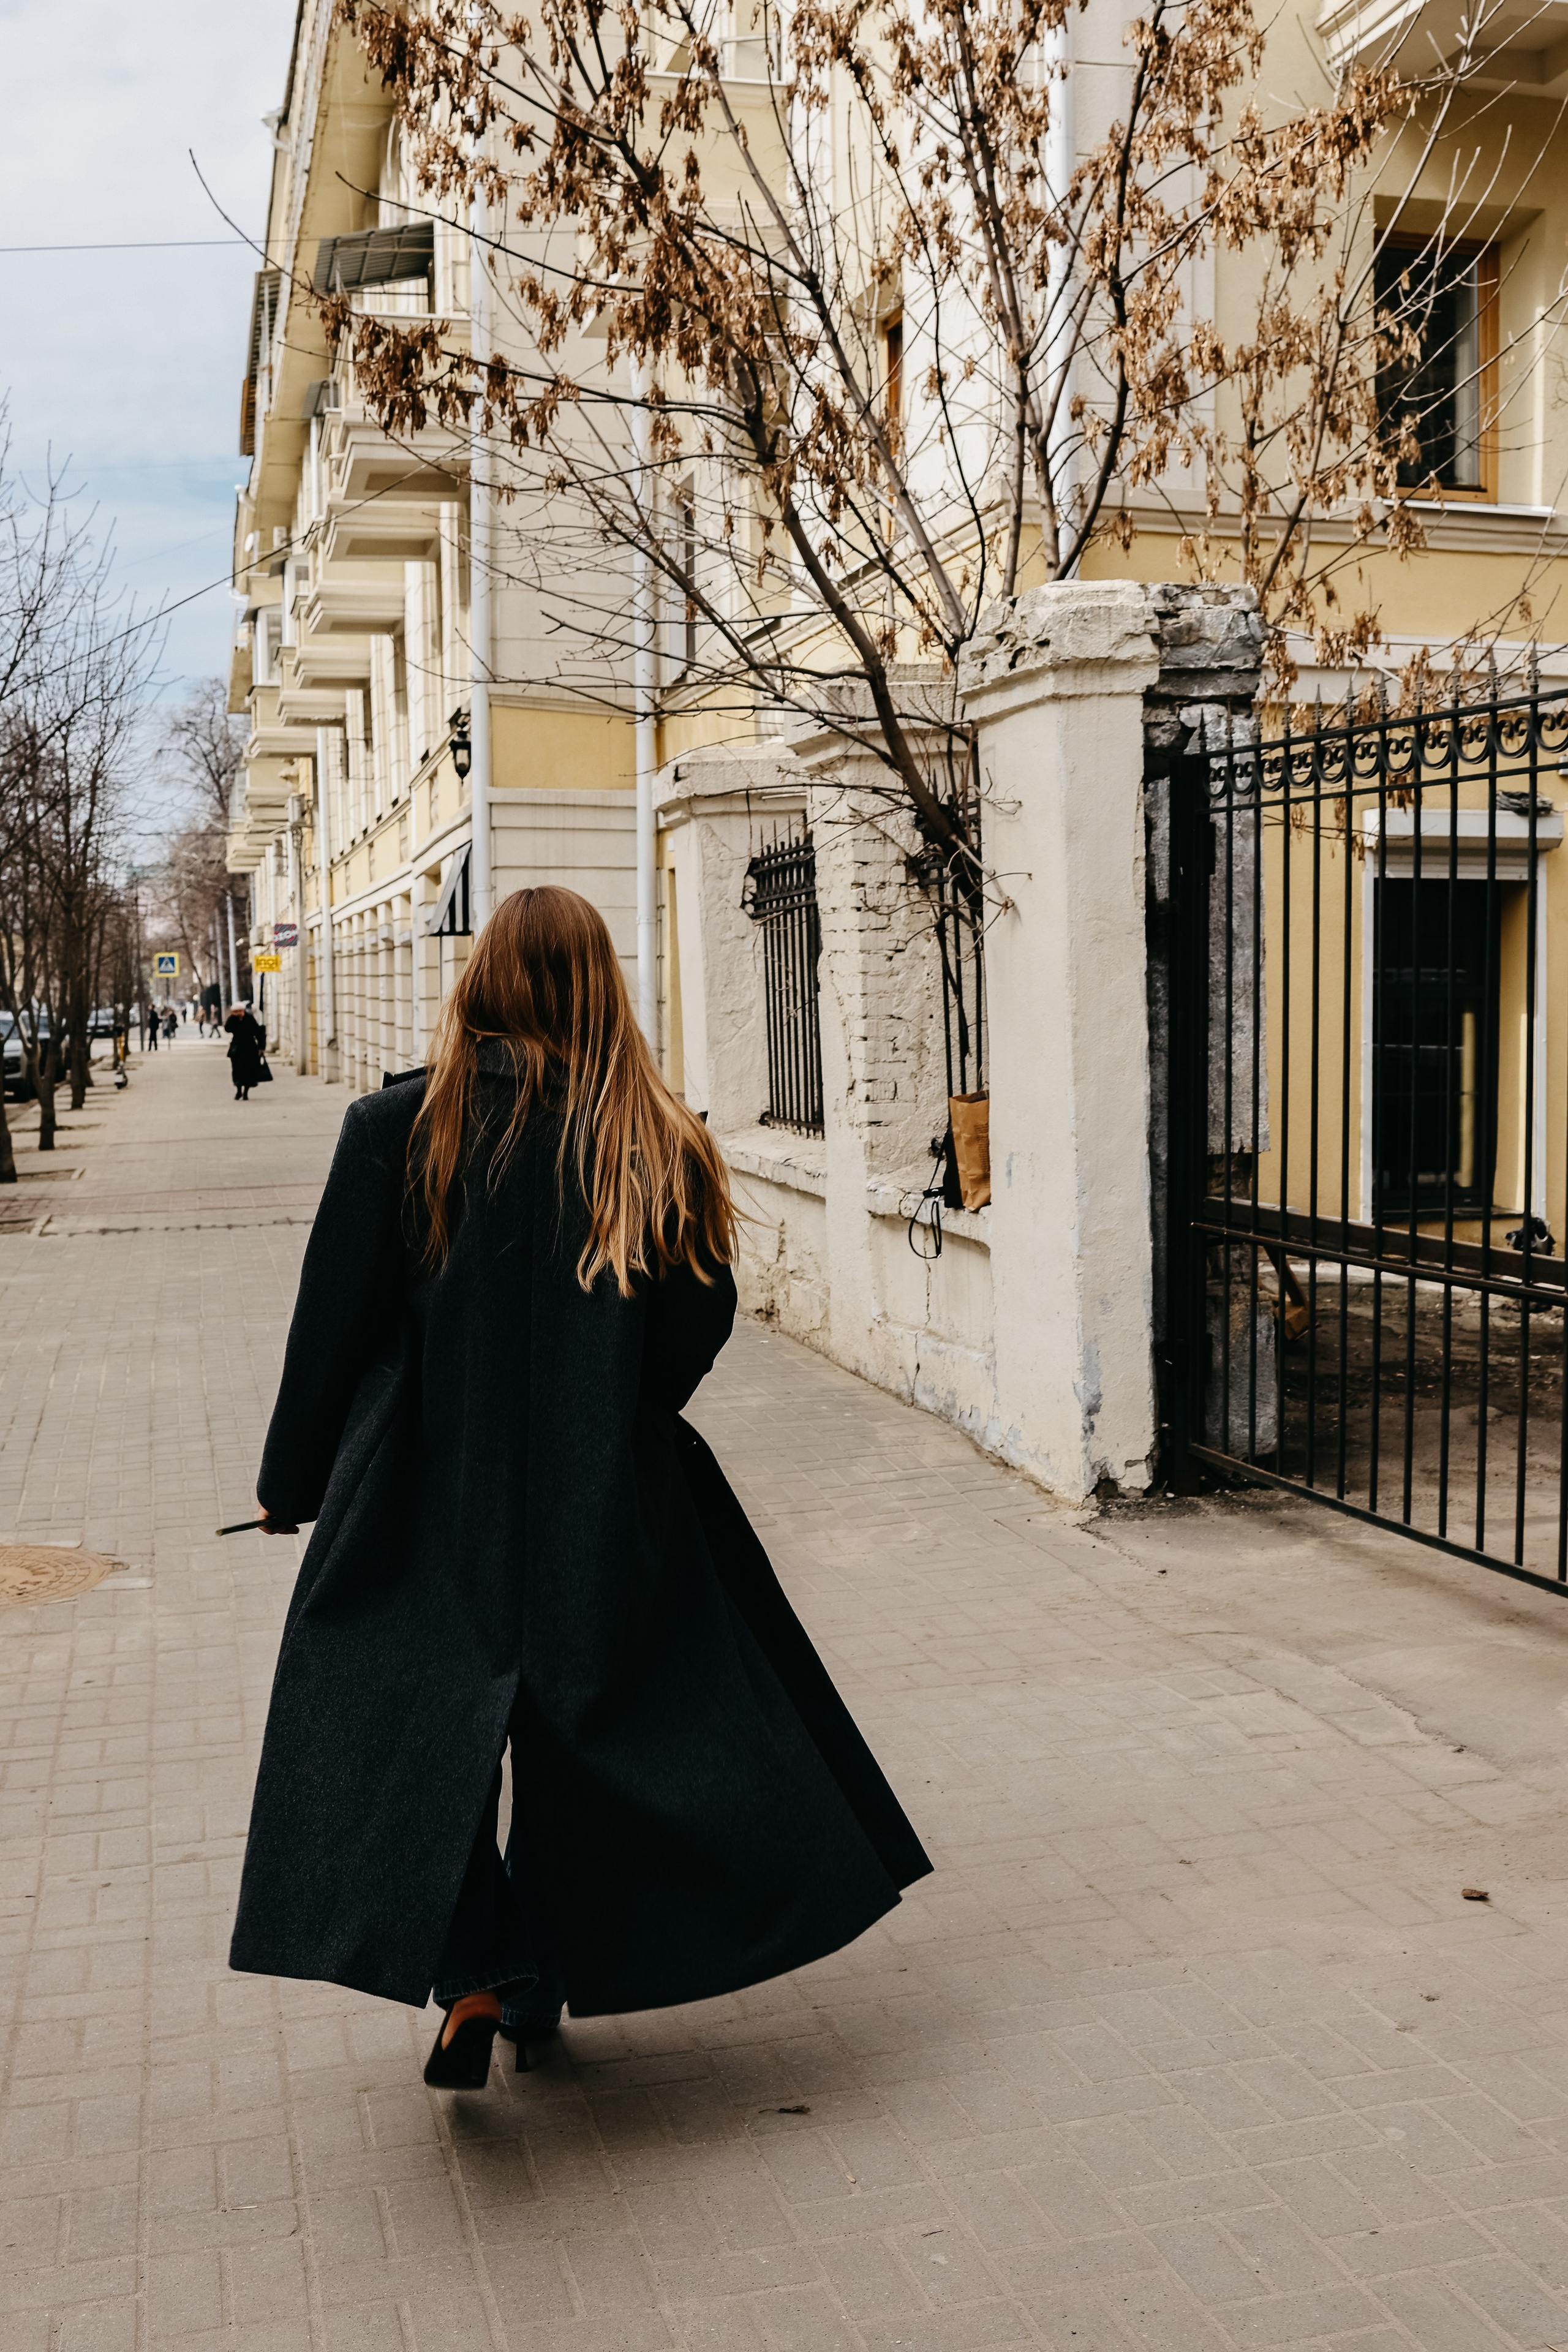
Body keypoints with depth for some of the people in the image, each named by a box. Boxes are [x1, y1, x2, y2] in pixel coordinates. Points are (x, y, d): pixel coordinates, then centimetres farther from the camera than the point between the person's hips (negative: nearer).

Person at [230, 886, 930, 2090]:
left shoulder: (400, 1127, -8)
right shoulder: (661, 1142, -4)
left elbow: (336, 1318, -4)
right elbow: (701, 1324, -1)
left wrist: (292, 1481, 7)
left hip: (433, 1493, -2)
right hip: (610, 1501, 2)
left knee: (420, 1717, 6)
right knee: (585, 1718, 17)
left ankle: (474, 1970, -12)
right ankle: (544, 1983, 27)